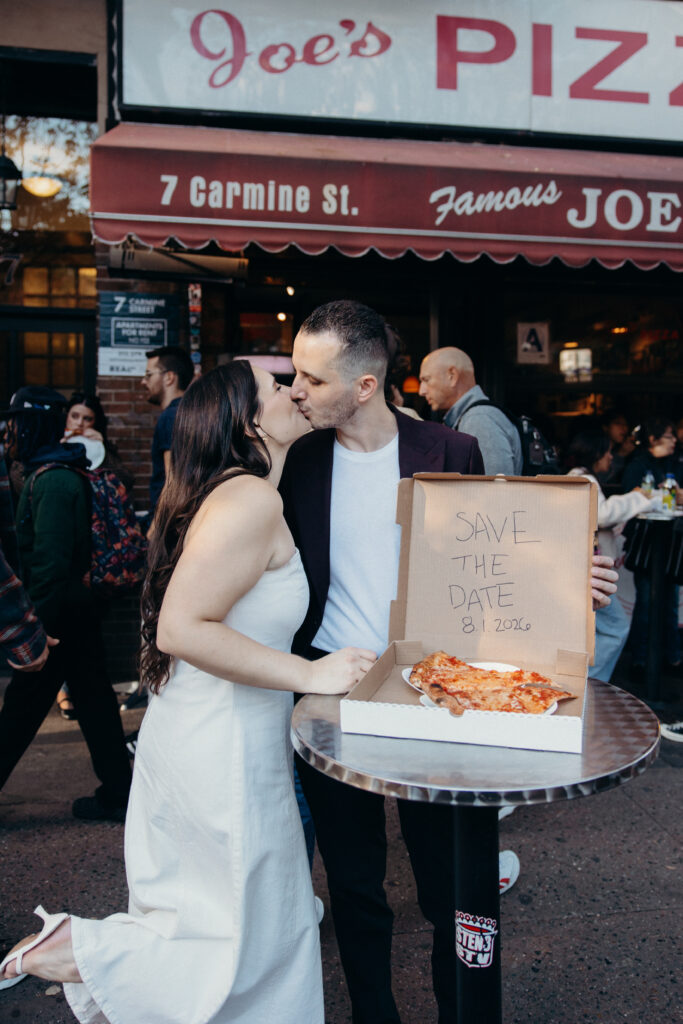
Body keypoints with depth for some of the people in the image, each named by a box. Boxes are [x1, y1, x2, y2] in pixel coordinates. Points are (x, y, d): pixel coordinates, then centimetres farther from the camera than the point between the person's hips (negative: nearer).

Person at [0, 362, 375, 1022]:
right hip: (224, 753, -9)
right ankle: (79, 950, 14)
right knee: (256, 947, 10)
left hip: (192, 740, 9)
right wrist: (308, 674, -23)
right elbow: (183, 628, -28)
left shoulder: (224, 493, 9)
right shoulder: (252, 499, -20)